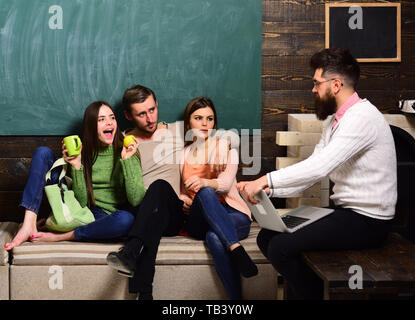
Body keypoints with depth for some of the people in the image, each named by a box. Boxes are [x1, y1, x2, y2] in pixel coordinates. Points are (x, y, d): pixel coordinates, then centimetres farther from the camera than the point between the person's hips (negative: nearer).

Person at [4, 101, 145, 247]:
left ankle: (59, 237, -22)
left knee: (127, 219, -42)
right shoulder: (83, 152, -2)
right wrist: (76, 166, -21)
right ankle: (29, 225, -20)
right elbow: (81, 201, -9)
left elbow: (136, 200, -20)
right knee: (43, 152, -7)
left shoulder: (126, 152, -8)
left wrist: (127, 160, -26)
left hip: (105, 217, -2)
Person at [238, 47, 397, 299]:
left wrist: (264, 180, -27)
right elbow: (314, 170, 10)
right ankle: (310, 288, 14)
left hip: (366, 221, -10)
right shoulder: (335, 119, 13)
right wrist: (269, 189, -4)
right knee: (267, 237, 5)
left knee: (281, 247, -20)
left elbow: (320, 167, -30)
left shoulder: (361, 118, -19)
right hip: (345, 211, 10)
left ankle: (314, 293, 1)